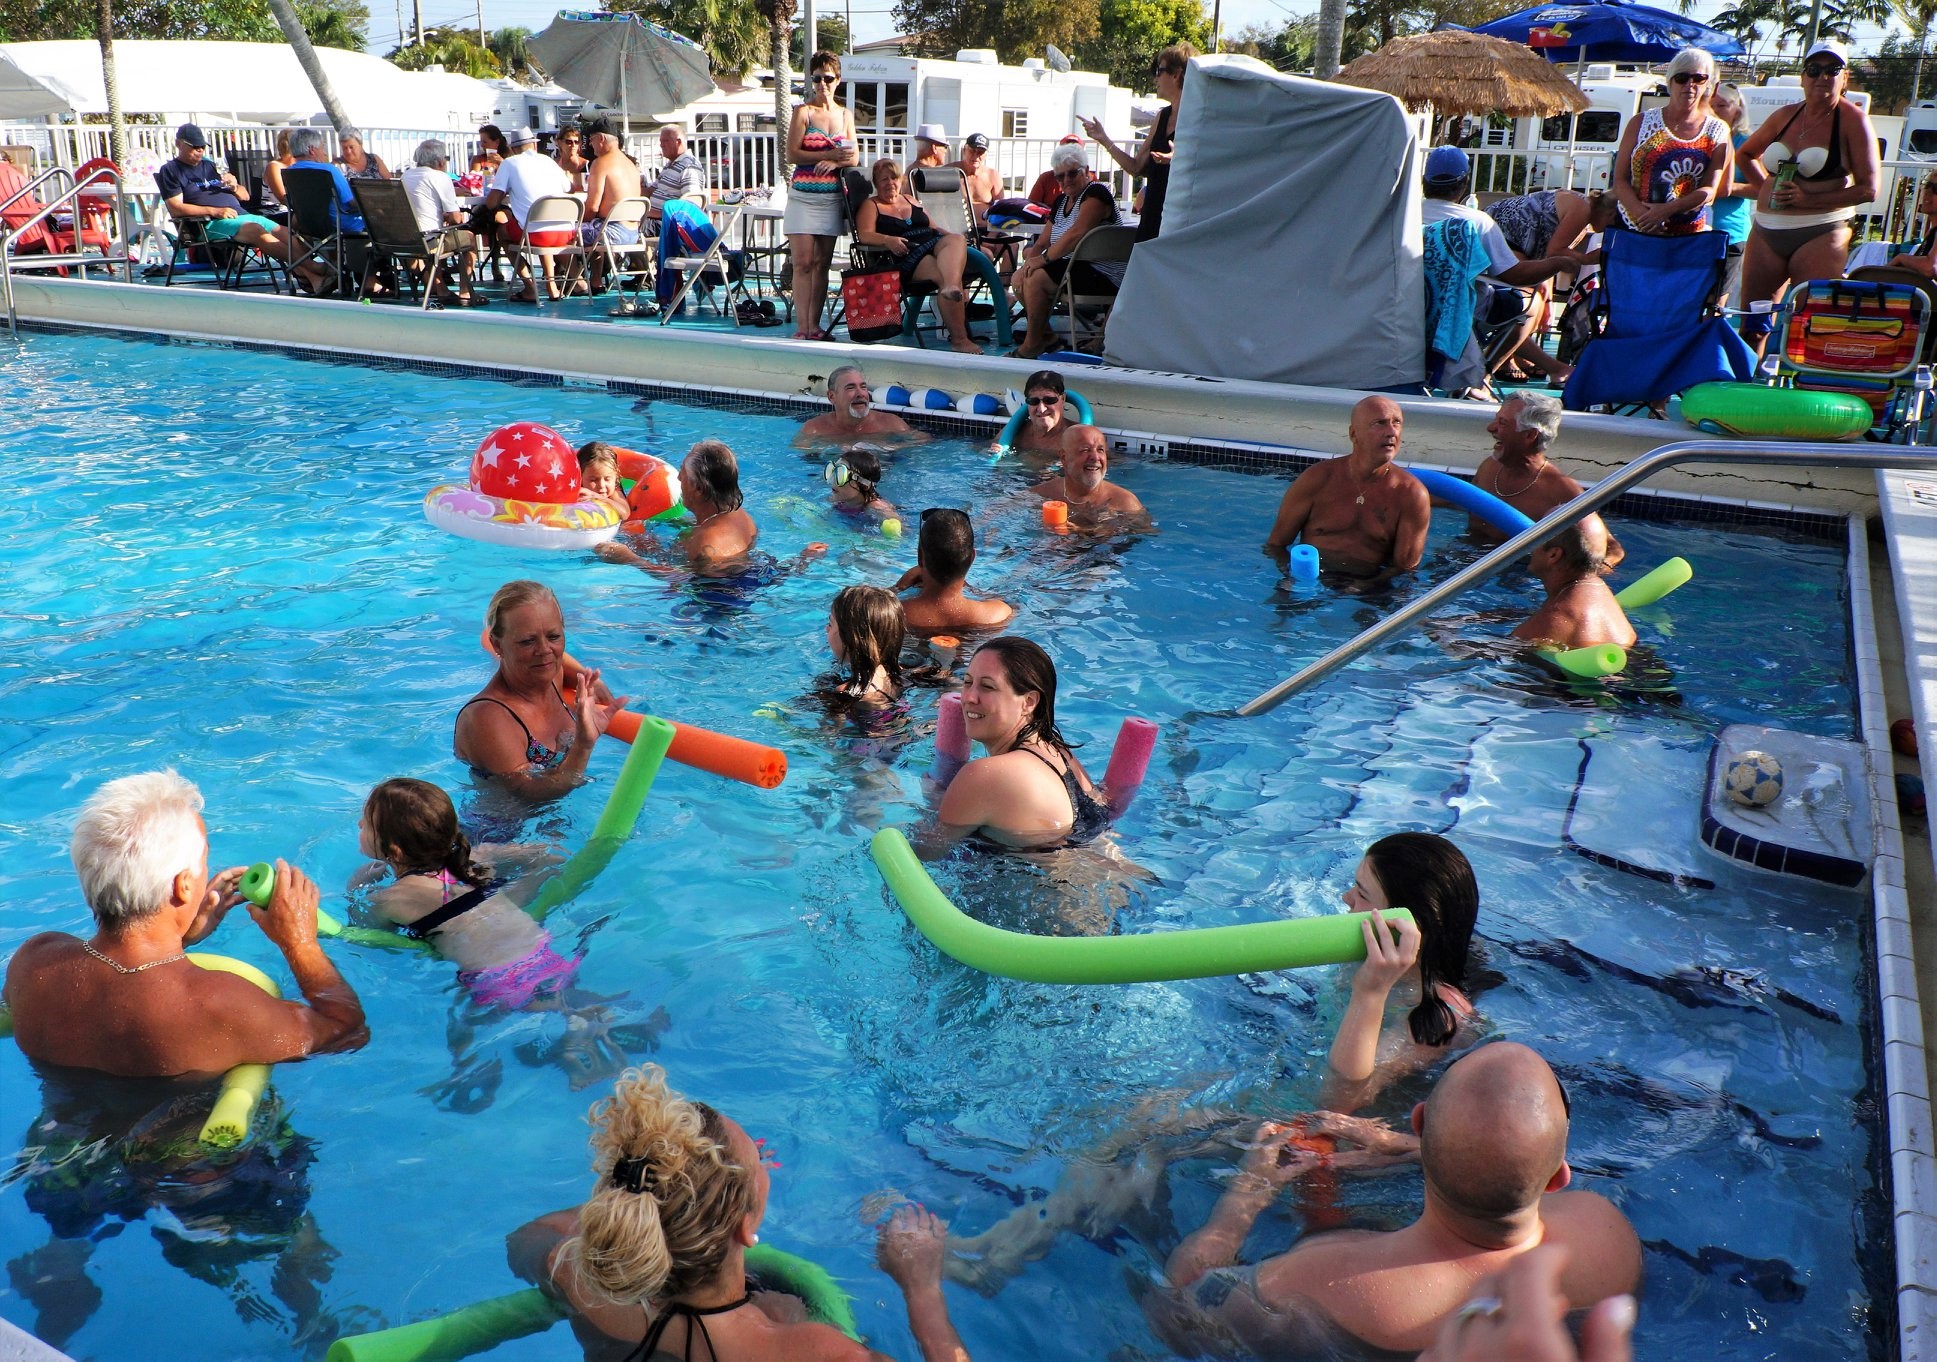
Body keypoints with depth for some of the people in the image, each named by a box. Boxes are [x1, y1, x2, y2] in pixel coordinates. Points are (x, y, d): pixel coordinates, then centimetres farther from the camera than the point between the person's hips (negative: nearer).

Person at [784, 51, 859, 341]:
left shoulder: (845, 114, 15)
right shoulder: (803, 112, 1)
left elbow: (854, 158, 10)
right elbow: (792, 155, -8)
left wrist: (835, 162, -12)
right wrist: (830, 153, -15)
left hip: (833, 197, 4)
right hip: (803, 195, -4)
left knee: (821, 263, 5)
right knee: (803, 263, -9)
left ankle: (814, 326, 9)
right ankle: (801, 327, -10)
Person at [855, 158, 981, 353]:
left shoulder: (911, 201, 31)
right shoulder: (870, 206, 15)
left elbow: (934, 228, 30)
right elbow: (865, 235, -3)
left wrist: (950, 235, 8)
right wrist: (887, 240, -23)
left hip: (935, 245, 5)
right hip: (907, 257, -5)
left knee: (956, 239, -31)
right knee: (943, 276, -33)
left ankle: (952, 286, -59)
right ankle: (959, 339, -40)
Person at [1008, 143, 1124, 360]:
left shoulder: (1096, 192, -10)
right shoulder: (1062, 200, 18)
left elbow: (1077, 233, -24)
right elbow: (1043, 241, 15)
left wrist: (1044, 258, -21)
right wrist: (1031, 259, -6)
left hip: (1103, 276, -10)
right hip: (1071, 267, 10)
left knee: (1036, 278, -25)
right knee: (1018, 278, 3)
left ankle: (1032, 345, -12)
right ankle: (1046, 335, 8)